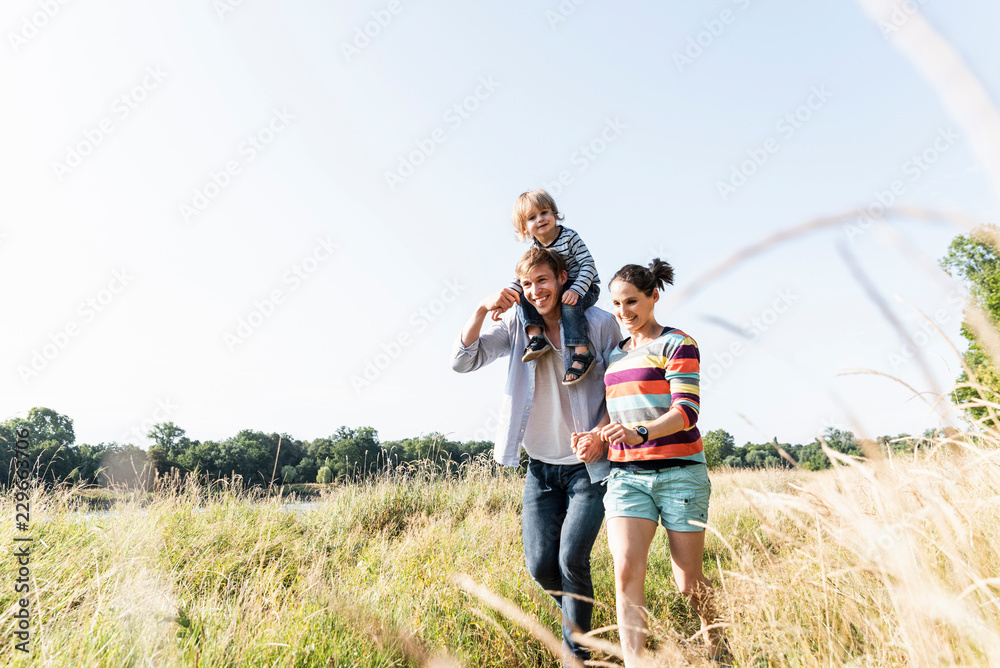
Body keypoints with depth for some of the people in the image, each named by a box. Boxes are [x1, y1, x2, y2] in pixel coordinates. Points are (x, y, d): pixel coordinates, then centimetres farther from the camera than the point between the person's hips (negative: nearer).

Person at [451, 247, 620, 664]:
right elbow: (462, 361, -6)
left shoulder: (600, 324, -6)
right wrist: (482, 310, -19)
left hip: (589, 464, -3)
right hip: (541, 466, 3)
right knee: (540, 565, 2)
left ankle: (576, 653, 7)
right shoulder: (516, 325, 1)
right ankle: (578, 617, 32)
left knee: (571, 559, -13)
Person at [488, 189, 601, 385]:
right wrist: (507, 295, -23)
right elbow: (521, 277, -4)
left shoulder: (569, 237, -14)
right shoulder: (534, 248, 0)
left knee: (569, 303, -38)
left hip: (585, 288, -5)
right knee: (523, 294, -14)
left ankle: (582, 354, -35)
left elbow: (588, 265, -19)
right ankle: (535, 337, -26)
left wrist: (575, 290, -34)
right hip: (556, 290, 6)